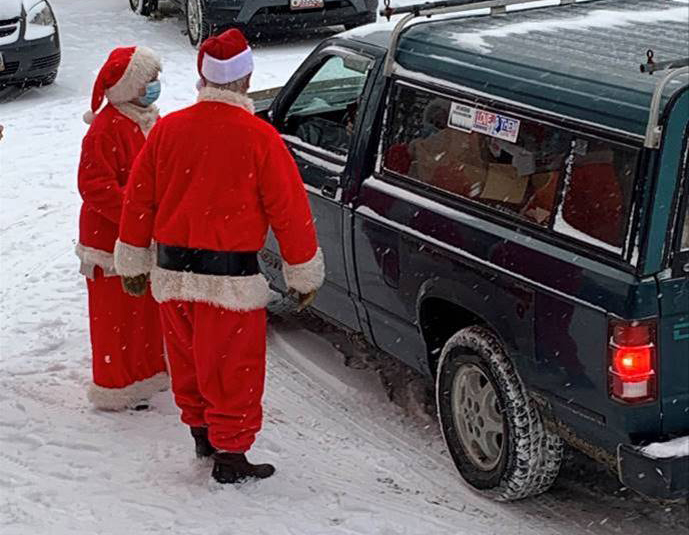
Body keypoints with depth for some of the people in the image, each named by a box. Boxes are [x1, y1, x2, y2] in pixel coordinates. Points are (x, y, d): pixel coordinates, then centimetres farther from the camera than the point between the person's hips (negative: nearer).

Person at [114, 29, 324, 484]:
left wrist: (134, 263, 19)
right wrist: (305, 274, 3)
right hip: (230, 277, -5)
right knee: (234, 369, 7)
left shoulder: (167, 128, 1)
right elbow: (289, 210, -8)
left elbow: (139, 199, 7)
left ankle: (201, 432, 38)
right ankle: (230, 456, 13)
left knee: (188, 361, 21)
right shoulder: (259, 138, -12)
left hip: (171, 274, 5)